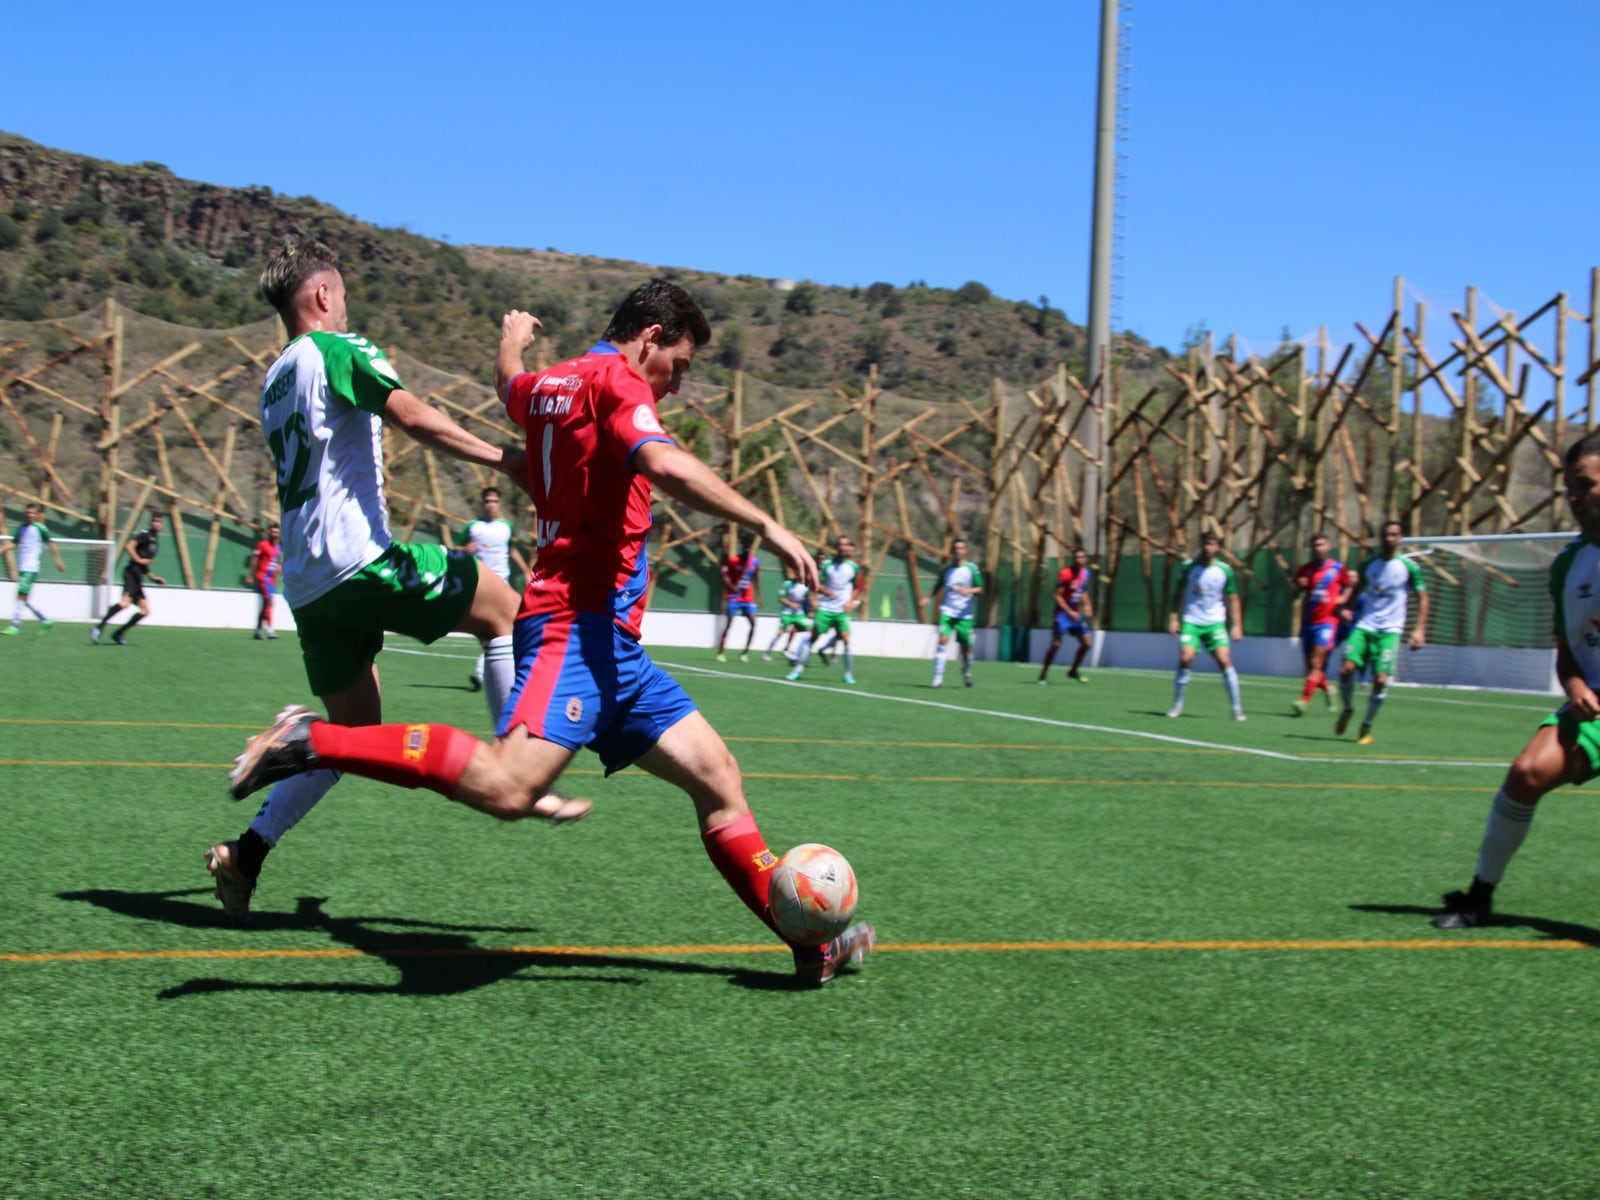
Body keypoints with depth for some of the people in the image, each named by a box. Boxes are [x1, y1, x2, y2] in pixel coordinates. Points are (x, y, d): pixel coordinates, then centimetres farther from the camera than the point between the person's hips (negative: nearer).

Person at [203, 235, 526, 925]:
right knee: (503, 608, 2)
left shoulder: (274, 382, 22)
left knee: (356, 730, 14)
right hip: (356, 558, -9)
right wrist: (504, 460, -20)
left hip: (305, 580, 9)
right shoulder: (337, 349, -3)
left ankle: (245, 855, 9)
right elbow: (412, 417, -19)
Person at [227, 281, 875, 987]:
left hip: (612, 647, 11)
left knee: (718, 778, 10)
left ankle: (811, 945, 14)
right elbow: (664, 464, -26)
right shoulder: (617, 381, -6)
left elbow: (508, 382, 46)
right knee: (507, 788, -29)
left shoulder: (548, 386, 20)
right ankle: (313, 742, -20)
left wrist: (512, 336, 68)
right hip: (582, 627, -11)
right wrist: (768, 526, -23)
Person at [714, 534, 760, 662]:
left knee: (753, 623, -9)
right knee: (728, 624, -7)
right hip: (734, 597, -4)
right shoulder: (732, 560, -8)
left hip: (748, 598, 4)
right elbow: (725, 578, -10)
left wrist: (758, 598, 9)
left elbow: (756, 580, 12)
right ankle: (720, 653, -1)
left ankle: (745, 653, -1)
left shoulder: (755, 561, 4)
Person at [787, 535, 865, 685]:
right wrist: (826, 591, -18)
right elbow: (816, 584, 0)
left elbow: (857, 588, 11)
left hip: (842, 610, 1)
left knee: (846, 639, -9)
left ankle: (849, 673, 1)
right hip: (825, 608, -1)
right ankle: (799, 668, 2)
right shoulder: (827, 565, -1)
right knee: (813, 637, -3)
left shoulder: (854, 567, 2)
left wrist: (851, 602, -4)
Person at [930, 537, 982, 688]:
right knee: (943, 639, -18)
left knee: (966, 647, 7)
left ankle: (966, 672, 38)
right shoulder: (947, 569, 7)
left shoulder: (971, 568, -2)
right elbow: (939, 586, 22)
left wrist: (969, 590, -21)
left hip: (965, 614, -1)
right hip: (947, 611, 1)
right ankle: (938, 678, -18)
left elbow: (981, 590, -2)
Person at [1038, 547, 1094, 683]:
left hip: (1076, 613, 7)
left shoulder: (1087, 573, 4)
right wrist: (1070, 612, -21)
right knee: (1056, 644, -11)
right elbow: (1058, 596, -16)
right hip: (1063, 612, -7)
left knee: (1087, 642, 5)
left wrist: (1087, 605, 3)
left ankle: (1073, 671, 22)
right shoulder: (1065, 574, -17)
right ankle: (1043, 675, 1)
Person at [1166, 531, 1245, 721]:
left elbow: (1232, 599, 6)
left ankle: (1237, 708, -4)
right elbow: (1179, 594, 8)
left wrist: (1236, 625, 1)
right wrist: (1174, 617, 1)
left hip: (1215, 623, 0)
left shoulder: (1225, 570, -1)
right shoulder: (1188, 567, -1)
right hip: (1191, 622, 0)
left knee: (1224, 660, -13)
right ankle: (1177, 705, -1)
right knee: (1185, 658, -17)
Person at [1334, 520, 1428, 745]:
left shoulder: (1408, 567, -2)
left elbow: (1422, 598, 4)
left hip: (1390, 631, -3)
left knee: (1381, 679, -12)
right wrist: (1348, 608, 1)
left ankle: (1367, 727, 5)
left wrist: (1420, 630, -4)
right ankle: (1348, 708, 16)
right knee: (1346, 669, -13)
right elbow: (1359, 589, 21)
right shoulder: (1369, 564, 7)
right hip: (1364, 627, 3)